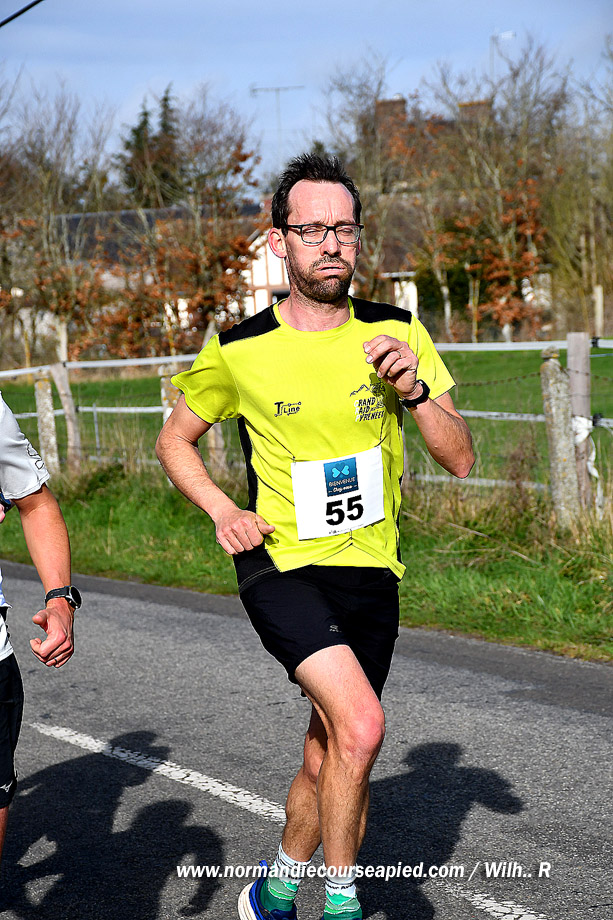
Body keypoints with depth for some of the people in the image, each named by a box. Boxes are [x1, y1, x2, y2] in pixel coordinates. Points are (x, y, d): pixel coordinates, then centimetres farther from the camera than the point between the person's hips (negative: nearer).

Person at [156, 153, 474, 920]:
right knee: (360, 727, -25)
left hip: (371, 576, 4)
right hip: (282, 566, -3)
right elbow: (175, 440, 11)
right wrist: (223, 511, -6)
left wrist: (413, 390, -16)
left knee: (328, 760, 12)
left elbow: (461, 460, 1)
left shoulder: (397, 334, 1)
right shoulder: (238, 351, -4)